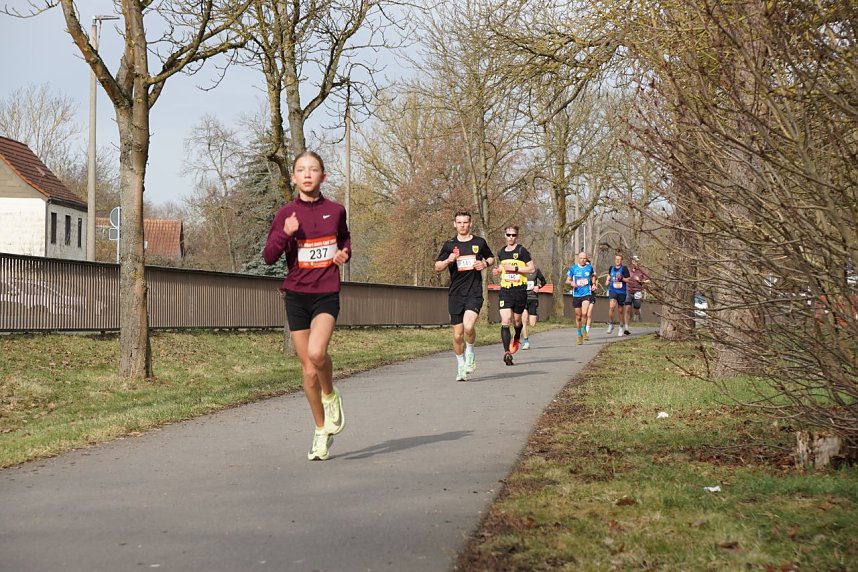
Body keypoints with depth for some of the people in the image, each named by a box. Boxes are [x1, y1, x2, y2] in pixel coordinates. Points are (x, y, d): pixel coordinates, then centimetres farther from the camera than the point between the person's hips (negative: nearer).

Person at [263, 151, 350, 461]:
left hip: (326, 293, -1)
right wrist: (285, 233, -18)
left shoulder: (335, 210, 3)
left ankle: (331, 395, 5)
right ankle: (321, 431, 21)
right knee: (308, 369, 5)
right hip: (296, 295, 1)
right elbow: (268, 257, -2)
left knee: (316, 353, -27)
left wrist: (344, 253, 1)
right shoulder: (286, 214, 0)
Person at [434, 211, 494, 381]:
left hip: (474, 292, -2)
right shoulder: (449, 245, 6)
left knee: (468, 326, -23)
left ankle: (470, 353, 6)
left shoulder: (479, 242, 6)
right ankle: (461, 366, 21)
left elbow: (491, 258, 22)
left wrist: (485, 264, 0)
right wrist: (448, 261, -13)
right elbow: (437, 267, 7)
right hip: (455, 294, 2)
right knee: (457, 334, 3)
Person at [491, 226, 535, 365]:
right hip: (505, 290, 2)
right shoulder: (501, 252, 11)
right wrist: (497, 271, 6)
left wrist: (515, 268, -15)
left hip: (519, 290, -2)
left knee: (517, 320, 12)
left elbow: (532, 268, -7)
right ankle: (507, 352, -18)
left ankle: (516, 338, 47)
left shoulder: (521, 251, -4)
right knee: (505, 321, -13)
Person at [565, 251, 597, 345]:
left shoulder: (589, 267, 4)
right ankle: (579, 335, 23)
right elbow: (567, 280, 6)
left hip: (587, 293, -1)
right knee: (578, 316, 7)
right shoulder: (573, 268, 1)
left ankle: (584, 330, 3)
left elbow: (593, 276, 25)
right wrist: (571, 283, -15)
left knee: (584, 313, -21)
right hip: (576, 294, 1)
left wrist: (593, 284, 8)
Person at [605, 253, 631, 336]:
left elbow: (628, 280, -7)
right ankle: (610, 324, -7)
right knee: (612, 306, -22)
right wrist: (607, 280, 13)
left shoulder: (624, 269, -5)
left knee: (620, 310, 9)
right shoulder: (611, 268, 8)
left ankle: (621, 327, 29)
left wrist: (621, 278, -21)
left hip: (621, 292, -1)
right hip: (612, 290, 1)